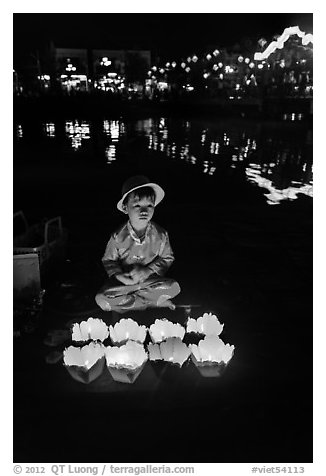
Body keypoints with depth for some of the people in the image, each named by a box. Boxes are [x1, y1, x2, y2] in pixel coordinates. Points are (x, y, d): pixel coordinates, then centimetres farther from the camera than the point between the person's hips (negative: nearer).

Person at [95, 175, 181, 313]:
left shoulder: (160, 235, -11)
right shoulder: (118, 237, -12)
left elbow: (167, 258, 0)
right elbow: (108, 260, 0)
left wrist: (148, 271, -16)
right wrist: (119, 275, -20)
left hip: (150, 279, 1)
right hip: (124, 280, 0)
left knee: (174, 287, -24)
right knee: (101, 299, -24)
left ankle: (125, 301, -13)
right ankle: (154, 301, -17)